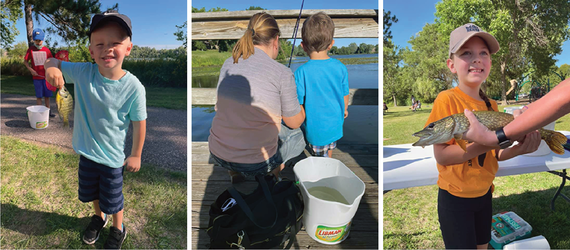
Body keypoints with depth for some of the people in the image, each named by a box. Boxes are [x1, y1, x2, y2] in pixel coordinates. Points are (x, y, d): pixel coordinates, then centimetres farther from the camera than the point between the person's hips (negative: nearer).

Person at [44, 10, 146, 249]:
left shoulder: (133, 87, -25)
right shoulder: (83, 72, -14)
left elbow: (139, 123, -17)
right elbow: (55, 62, -3)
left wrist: (136, 155, -7)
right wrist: (51, 67, -29)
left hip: (113, 156, -4)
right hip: (86, 151, 4)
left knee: (112, 198, 16)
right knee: (90, 191, 27)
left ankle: (118, 230, 45)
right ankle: (99, 217, 58)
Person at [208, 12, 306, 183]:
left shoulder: (228, 64, 2)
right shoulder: (282, 74, -15)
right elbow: (295, 122, -2)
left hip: (217, 154, 5)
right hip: (255, 164, -4)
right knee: (298, 135, 21)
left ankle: (234, 172, 24)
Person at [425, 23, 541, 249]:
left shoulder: (491, 105, 3)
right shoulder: (447, 99, -17)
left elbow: (492, 155, 7)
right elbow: (441, 155, -22)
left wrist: (518, 149, -12)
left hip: (484, 194, 7)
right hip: (456, 197, -7)